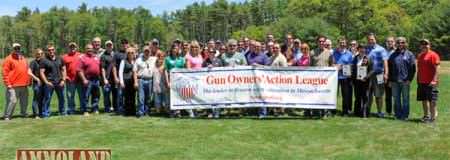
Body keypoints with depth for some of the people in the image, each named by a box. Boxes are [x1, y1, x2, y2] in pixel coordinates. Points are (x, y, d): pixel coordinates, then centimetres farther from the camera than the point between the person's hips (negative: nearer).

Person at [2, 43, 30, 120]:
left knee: (24, 101, 14)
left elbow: (27, 70, 23)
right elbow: (5, 72, -7)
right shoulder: (9, 59, -3)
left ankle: (24, 113, 29)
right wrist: (8, 84, -13)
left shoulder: (23, 58, 17)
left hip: (24, 85, 7)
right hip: (13, 86, -6)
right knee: (12, 101, -10)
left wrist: (28, 81, 16)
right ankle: (7, 116, -1)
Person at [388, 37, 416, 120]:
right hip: (394, 81, 3)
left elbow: (413, 68, -1)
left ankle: (405, 115, 9)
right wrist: (390, 80, 7)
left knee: (405, 99, 3)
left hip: (405, 81, -3)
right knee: (396, 99, 8)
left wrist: (409, 79, -9)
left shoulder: (409, 54, 3)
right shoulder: (393, 55, 12)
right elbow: (389, 68, 14)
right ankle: (398, 114, 16)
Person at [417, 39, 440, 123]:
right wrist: (418, 80, 18)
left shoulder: (433, 55, -8)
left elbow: (437, 69, -14)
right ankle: (426, 115, 22)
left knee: (432, 100, -4)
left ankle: (433, 117, 1)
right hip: (421, 82, 8)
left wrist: (434, 80, -21)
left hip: (430, 83, -8)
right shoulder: (420, 56, 16)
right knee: (424, 99, 12)